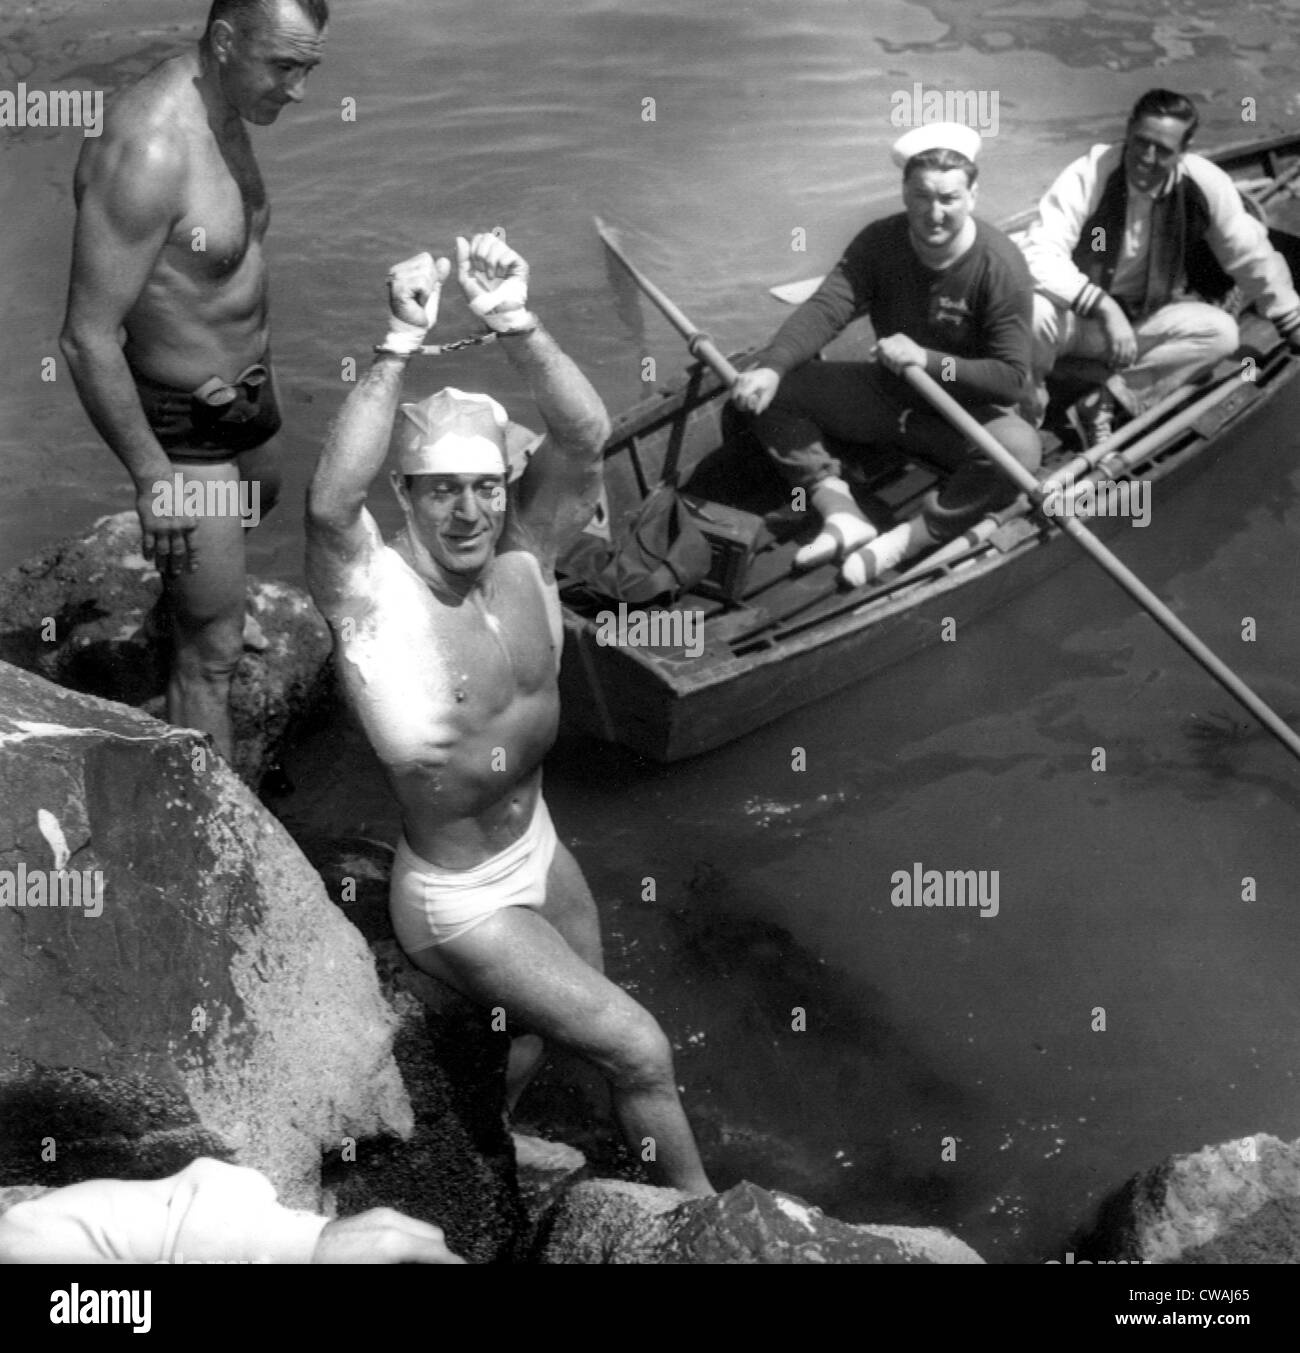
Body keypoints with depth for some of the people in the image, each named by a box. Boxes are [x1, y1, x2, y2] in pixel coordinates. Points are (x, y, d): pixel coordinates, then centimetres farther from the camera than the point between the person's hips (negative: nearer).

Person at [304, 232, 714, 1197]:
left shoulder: (524, 557, -10)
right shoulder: (372, 594, -24)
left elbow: (586, 435, -22)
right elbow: (330, 499, -45)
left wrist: (515, 322, -35)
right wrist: (403, 344, -46)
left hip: (539, 847, 6)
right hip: (459, 900, -6)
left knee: (550, 1029, 28)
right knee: (639, 1049, -1)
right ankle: (700, 1208, 25)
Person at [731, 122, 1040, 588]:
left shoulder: (1001, 266, -20)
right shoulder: (880, 242, -9)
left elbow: (1012, 378, -22)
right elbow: (824, 308, -23)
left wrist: (927, 359, -33)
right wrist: (771, 367, -41)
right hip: (886, 393, 4)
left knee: (1020, 447, -37)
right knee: (770, 393, -12)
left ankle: (904, 542, -28)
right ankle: (843, 515, -18)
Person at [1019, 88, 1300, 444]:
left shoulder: (1205, 184, -13)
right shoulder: (1089, 174, -22)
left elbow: (1252, 257, 1)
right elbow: (1039, 253, -30)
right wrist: (1102, 306, -41)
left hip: (1145, 318, 4)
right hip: (1079, 316, -3)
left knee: (1220, 331, -20)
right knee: (1034, 311, -36)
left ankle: (1106, 402, -19)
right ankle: (1027, 405, -7)